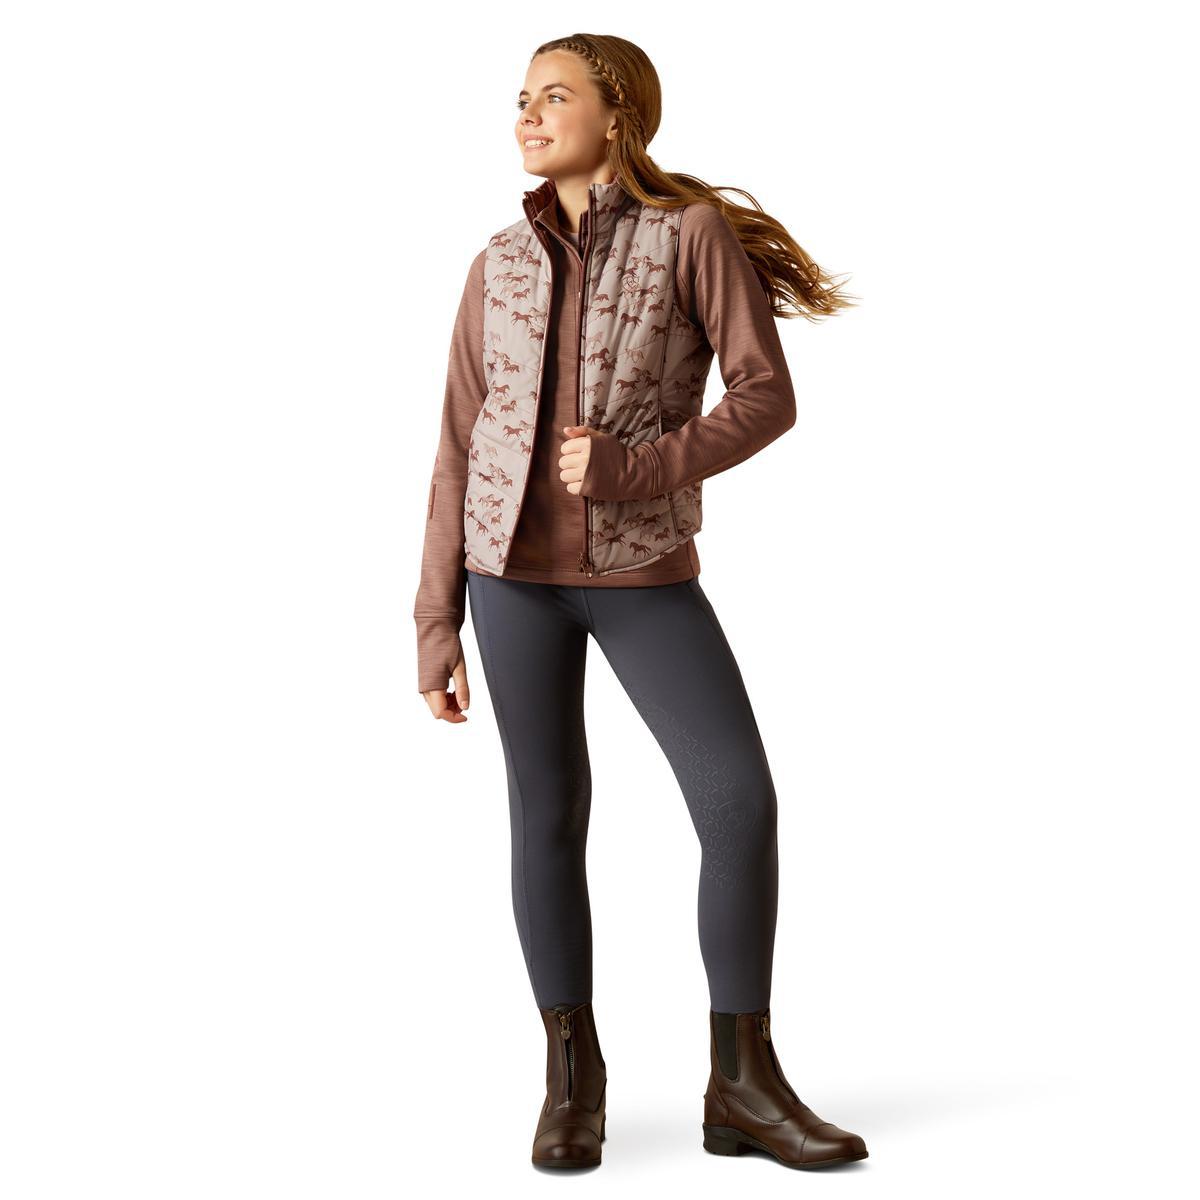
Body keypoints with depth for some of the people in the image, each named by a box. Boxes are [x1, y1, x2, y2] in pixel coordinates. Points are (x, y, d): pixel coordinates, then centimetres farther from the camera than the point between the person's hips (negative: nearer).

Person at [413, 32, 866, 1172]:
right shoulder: (499, 265, 7)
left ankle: (742, 1084, 2)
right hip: (515, 562, 2)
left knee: (740, 801, -10)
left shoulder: (696, 232, -1)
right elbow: (460, 448, 7)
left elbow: (767, 397, -6)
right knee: (548, 811, 2)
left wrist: (636, 469, -20)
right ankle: (573, 1077, 15)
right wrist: (436, 620, 3)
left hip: (644, 571, -2)